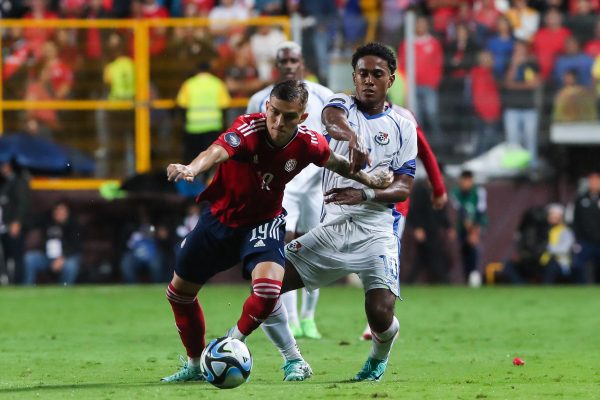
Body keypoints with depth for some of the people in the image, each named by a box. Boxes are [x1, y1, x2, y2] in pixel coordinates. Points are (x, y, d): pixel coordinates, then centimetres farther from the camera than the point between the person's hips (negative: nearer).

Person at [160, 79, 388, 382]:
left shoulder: (309, 144, -18)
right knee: (179, 290, 10)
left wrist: (366, 179, -8)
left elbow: (335, 163, 6)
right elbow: (218, 151, -51)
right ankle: (195, 365, 33)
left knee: (268, 286, -28)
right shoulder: (249, 130, -29)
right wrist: (191, 169, -70)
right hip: (220, 218, 0)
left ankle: (235, 341, 1)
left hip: (263, 222, 0)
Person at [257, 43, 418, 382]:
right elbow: (333, 117, -21)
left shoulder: (403, 126, 7)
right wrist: (348, 134, -47)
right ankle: (294, 362, 7)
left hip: (376, 230, -2)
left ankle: (379, 358, 19)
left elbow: (404, 187, 1)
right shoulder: (342, 104, 6)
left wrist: (364, 195, -20)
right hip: (332, 227, 2)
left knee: (381, 315, -19)